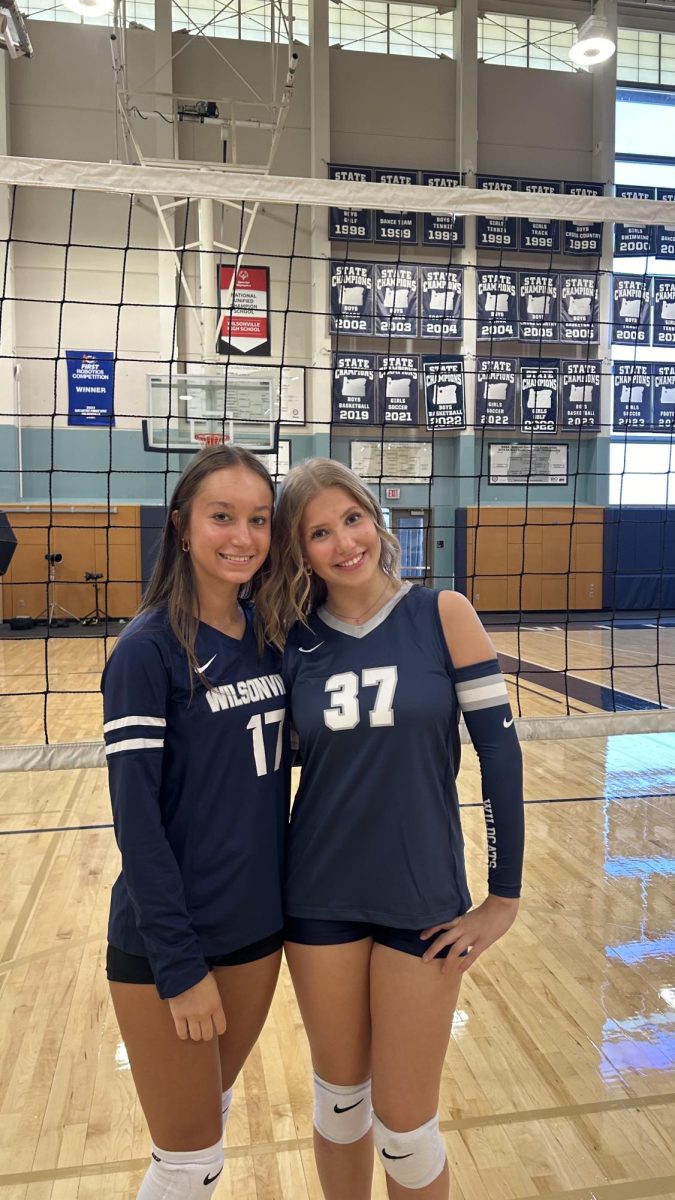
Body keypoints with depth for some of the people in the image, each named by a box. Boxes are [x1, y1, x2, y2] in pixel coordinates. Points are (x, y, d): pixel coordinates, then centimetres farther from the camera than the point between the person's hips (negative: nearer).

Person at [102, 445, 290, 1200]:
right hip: (166, 942, -5)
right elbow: (135, 816, -18)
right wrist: (179, 962, -17)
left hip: (257, 926, 6)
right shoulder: (146, 649, -18)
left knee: (214, 1119, 24)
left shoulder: (270, 634, 0)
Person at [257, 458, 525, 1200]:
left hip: (424, 899, -2)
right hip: (319, 899, 2)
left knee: (404, 1123, 10)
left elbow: (499, 748, -8)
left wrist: (505, 896, -7)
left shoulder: (442, 615, -10)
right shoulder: (292, 638, -4)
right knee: (339, 1096, 19)